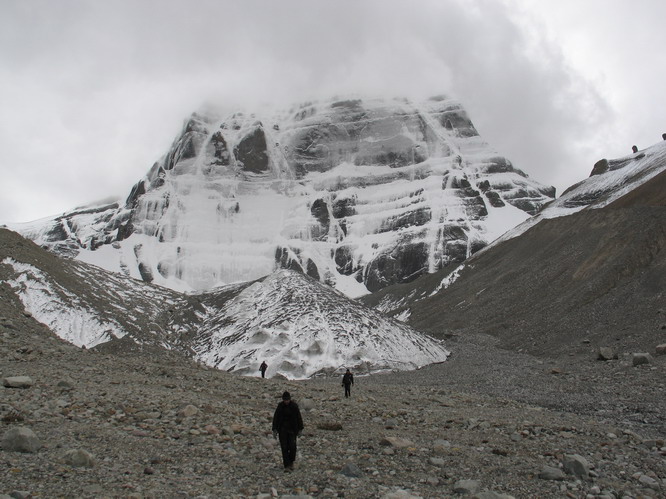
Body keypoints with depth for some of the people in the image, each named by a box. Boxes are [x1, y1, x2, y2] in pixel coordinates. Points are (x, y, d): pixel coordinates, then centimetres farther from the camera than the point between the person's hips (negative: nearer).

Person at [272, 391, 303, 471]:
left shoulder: (294, 406, -5)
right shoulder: (280, 406, -3)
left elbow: (299, 418, 1)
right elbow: (275, 418, 1)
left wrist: (300, 429, 1)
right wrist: (274, 429, -4)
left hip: (292, 429, -1)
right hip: (282, 429, 1)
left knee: (292, 447, -5)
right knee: (284, 447, -3)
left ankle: (291, 462, 21)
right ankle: (286, 466, 2)